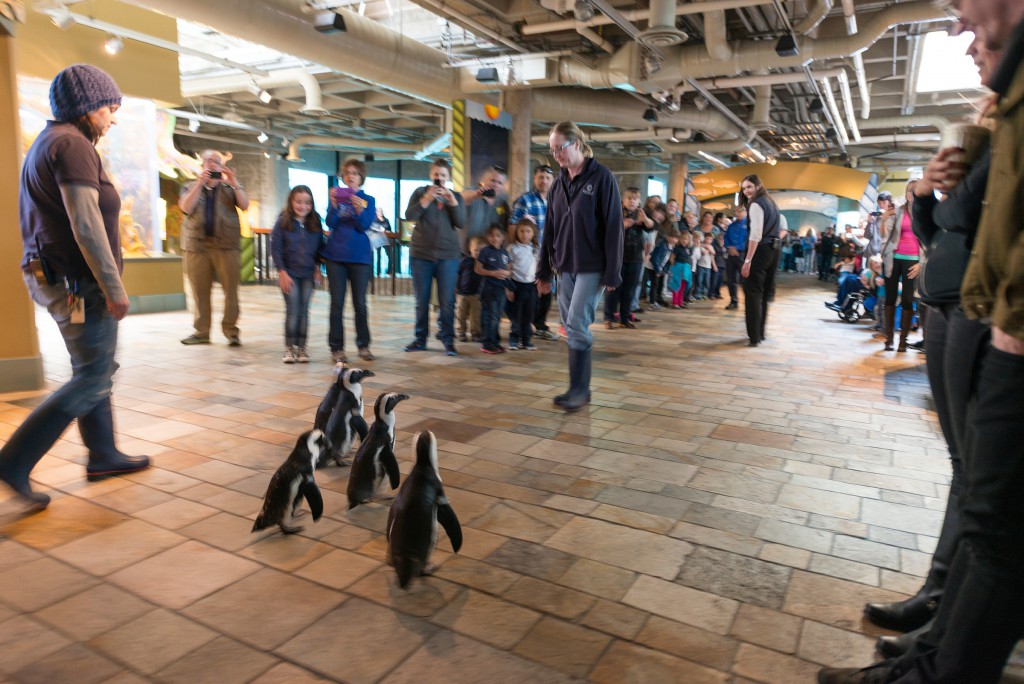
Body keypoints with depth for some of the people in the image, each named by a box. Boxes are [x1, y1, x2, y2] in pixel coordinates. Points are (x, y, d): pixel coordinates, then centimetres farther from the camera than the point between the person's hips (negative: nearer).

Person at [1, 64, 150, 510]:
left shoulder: (45, 144, 18)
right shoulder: (72, 144, -14)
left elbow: (59, 218, 19)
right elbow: (86, 225, -22)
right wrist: (114, 287, -19)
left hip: (54, 277, 11)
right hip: (80, 283, -11)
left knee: (94, 370, 17)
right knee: (92, 380, -4)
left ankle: (102, 456, 27)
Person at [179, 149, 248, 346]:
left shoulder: (229, 188, 16)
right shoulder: (192, 188, 18)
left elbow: (244, 206, -1)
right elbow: (186, 207, -2)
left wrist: (234, 183, -12)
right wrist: (200, 183, -9)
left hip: (226, 245, -1)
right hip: (197, 244, 1)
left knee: (231, 290, -6)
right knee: (200, 291, 3)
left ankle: (231, 331, -1)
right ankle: (201, 332, 10)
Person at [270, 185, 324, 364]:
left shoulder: (315, 222, 1)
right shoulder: (283, 221, -6)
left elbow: (320, 247, 8)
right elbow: (275, 247, -6)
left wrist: (318, 268, 1)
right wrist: (282, 272, -10)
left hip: (308, 274, 2)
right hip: (289, 273, -2)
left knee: (304, 311, 6)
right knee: (292, 311, -3)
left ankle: (301, 347, 14)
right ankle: (289, 348, 8)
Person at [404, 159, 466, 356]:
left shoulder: (456, 197, 10)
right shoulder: (420, 192, 7)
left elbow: (461, 223, -3)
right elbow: (410, 216, -7)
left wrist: (451, 199, -13)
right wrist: (427, 198, -17)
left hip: (448, 256, 0)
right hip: (420, 254, 0)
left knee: (447, 301, -4)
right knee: (422, 301, 5)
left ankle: (448, 341, 1)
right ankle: (420, 339, 13)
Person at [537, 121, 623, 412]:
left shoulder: (601, 178, -7)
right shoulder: (558, 184, 12)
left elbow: (613, 227, -10)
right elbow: (549, 230, 14)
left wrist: (612, 273, -14)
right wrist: (544, 271, 12)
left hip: (592, 268, -6)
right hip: (565, 268, 6)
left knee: (577, 326, -10)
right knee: (571, 328, 7)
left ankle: (579, 389, 1)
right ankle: (579, 388, 16)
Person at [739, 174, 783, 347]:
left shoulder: (756, 204, -11)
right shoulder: (772, 203, 18)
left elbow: (756, 234, -19)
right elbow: (782, 229, 25)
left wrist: (747, 260, -22)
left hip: (760, 251, -9)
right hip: (774, 251, 9)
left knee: (753, 293, -5)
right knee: (764, 293, 15)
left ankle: (754, 336, -5)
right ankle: (760, 333, 22)